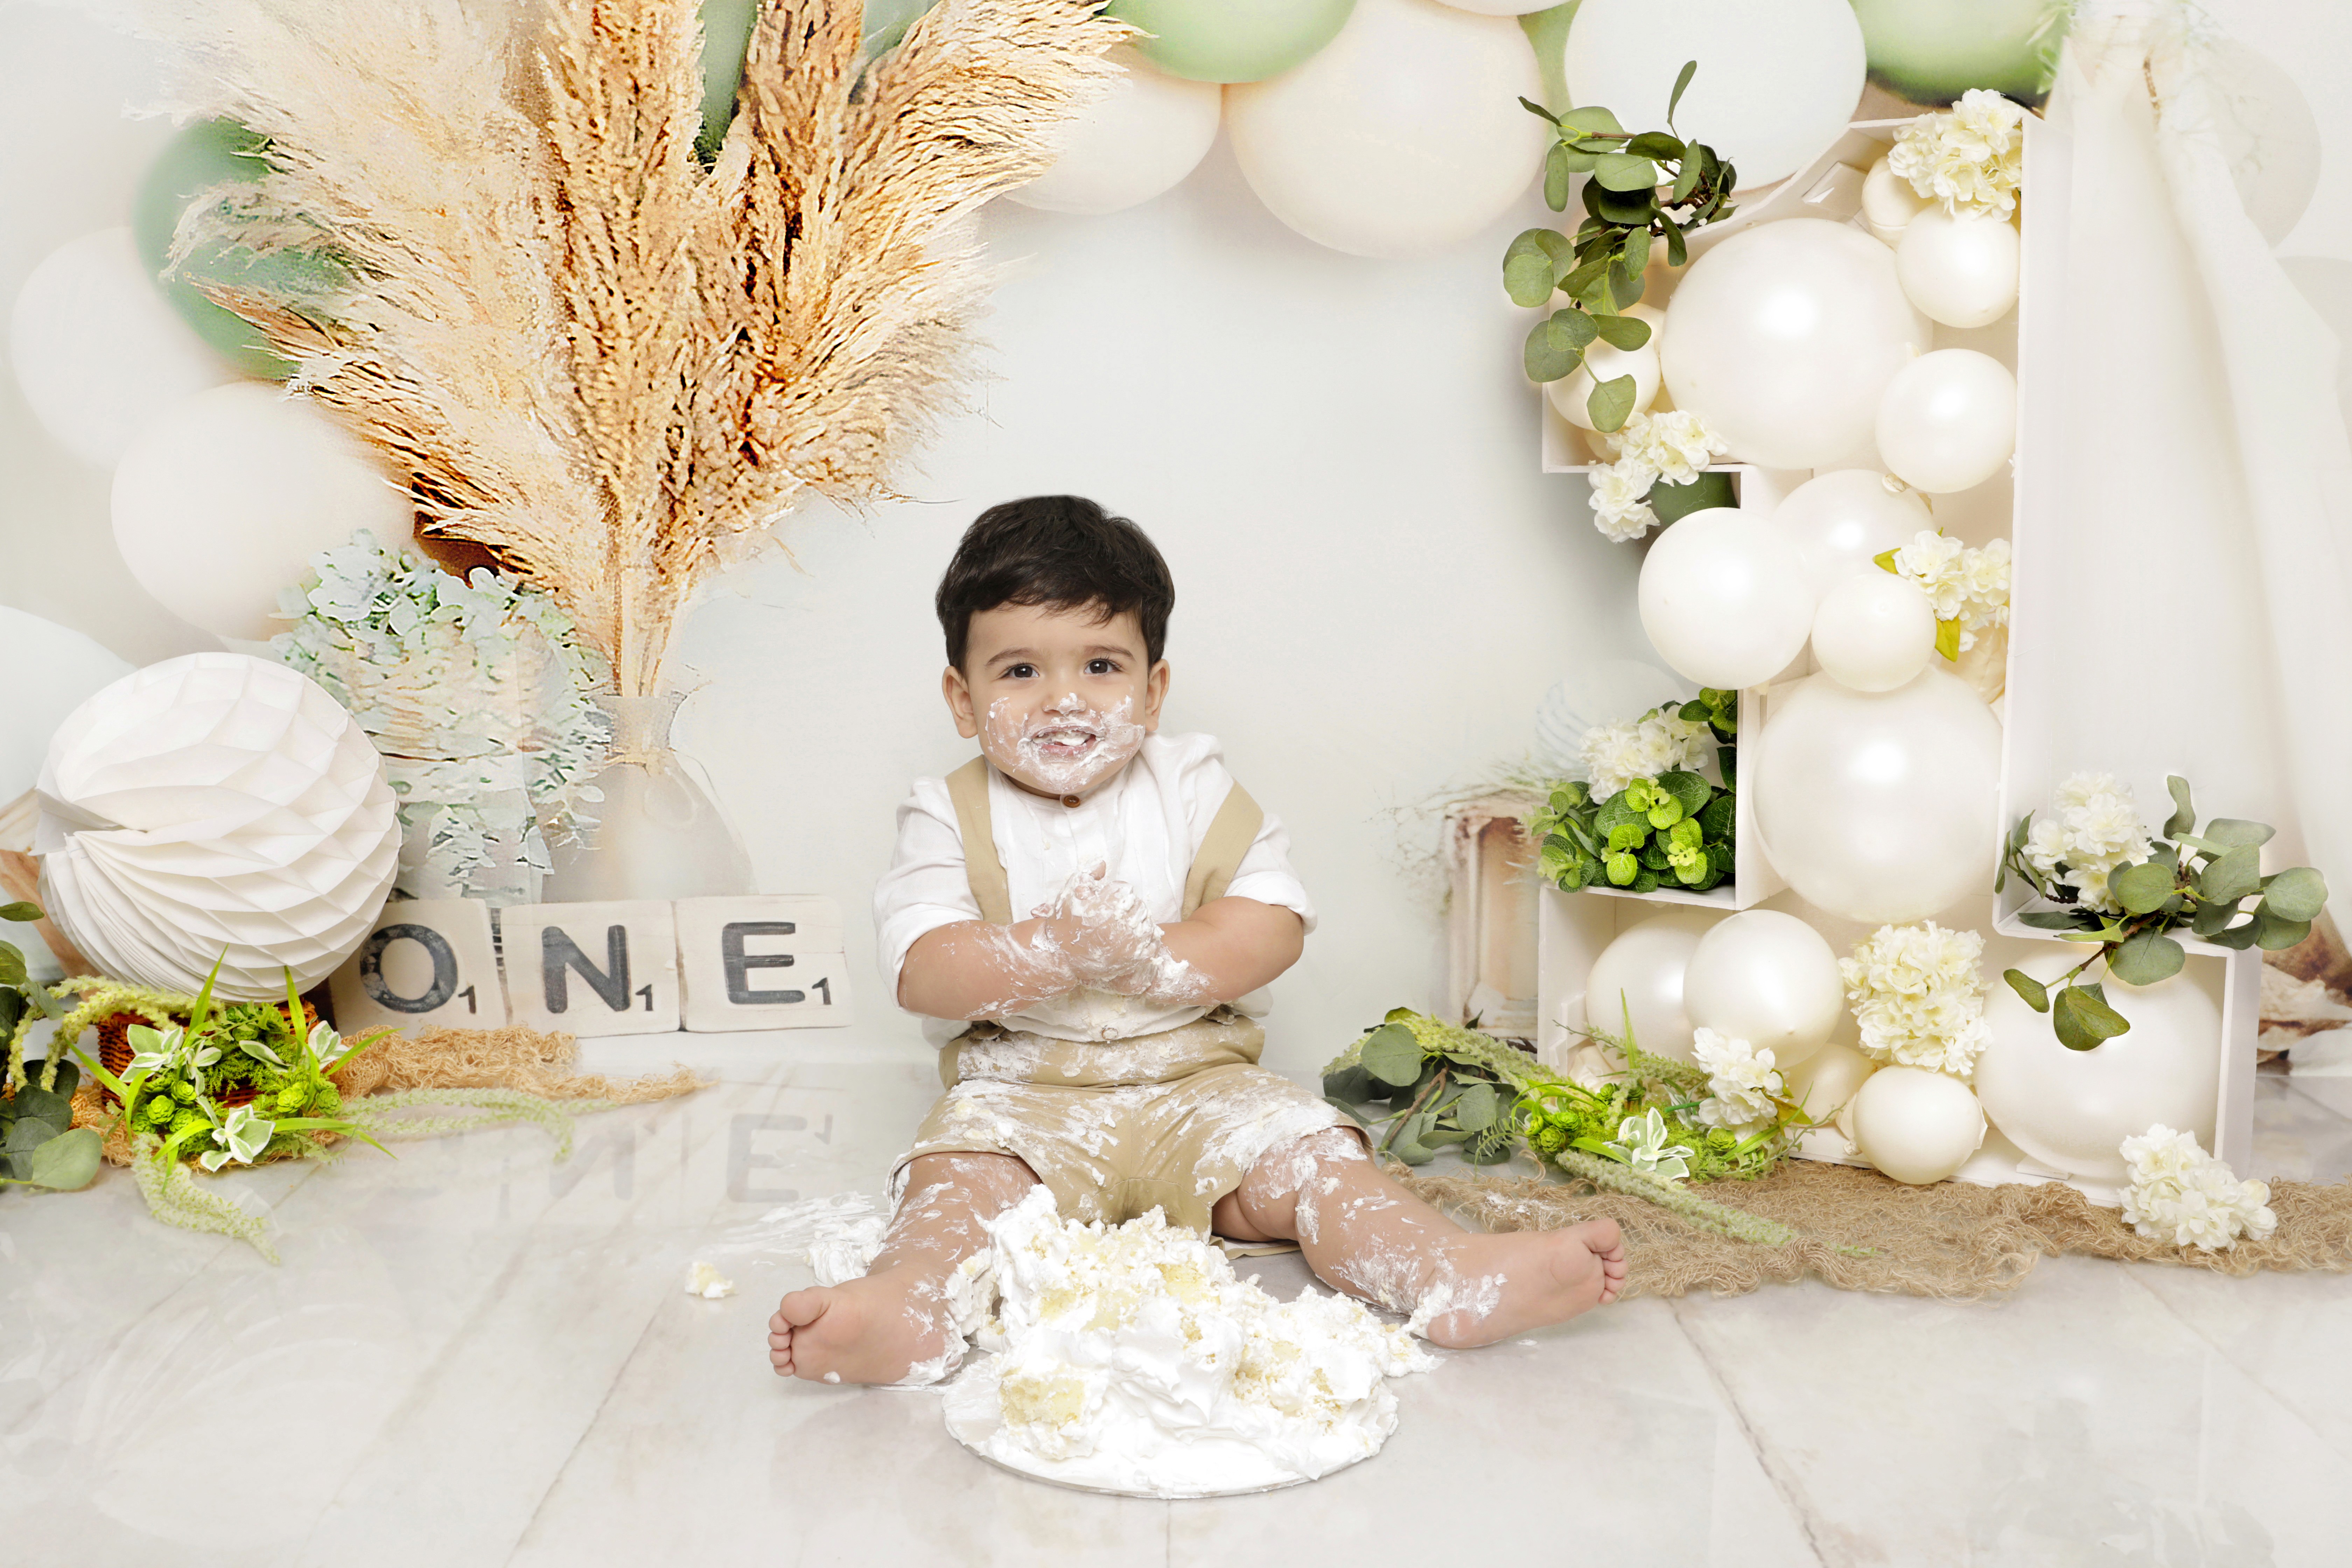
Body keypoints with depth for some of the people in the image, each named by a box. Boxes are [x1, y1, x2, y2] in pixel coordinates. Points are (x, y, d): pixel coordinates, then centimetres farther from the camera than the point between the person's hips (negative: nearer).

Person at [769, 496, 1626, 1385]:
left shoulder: (1192, 790, 4)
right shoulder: (951, 816, 1)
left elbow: (1274, 930, -6)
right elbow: (923, 974, -13)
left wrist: (1145, 953, -21)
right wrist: (1059, 948, -27)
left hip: (1195, 1086, 1)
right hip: (1021, 1098, -1)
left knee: (1300, 1150, -20)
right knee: (963, 1169, -28)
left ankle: (1449, 1275, -35)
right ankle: (910, 1299, -52)